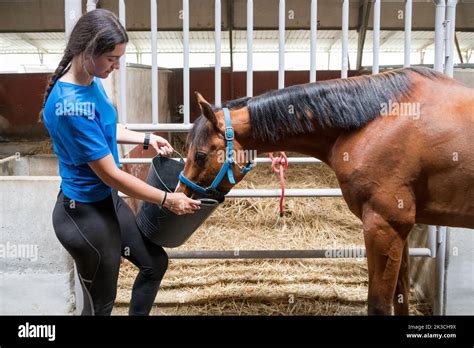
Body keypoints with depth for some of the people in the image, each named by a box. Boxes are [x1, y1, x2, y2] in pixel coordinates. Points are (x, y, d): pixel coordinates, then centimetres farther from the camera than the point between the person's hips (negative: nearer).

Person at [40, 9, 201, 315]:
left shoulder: (92, 82, -2)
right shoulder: (71, 105, -30)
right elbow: (111, 175, -26)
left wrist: (146, 138, 7)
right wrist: (168, 200, -18)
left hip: (108, 200, 9)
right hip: (85, 214, -9)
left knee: (155, 263, 23)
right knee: (100, 303, 12)